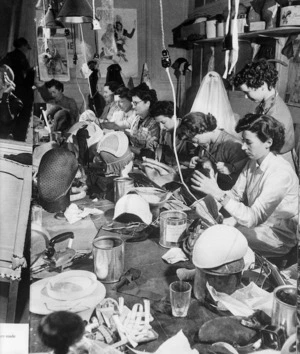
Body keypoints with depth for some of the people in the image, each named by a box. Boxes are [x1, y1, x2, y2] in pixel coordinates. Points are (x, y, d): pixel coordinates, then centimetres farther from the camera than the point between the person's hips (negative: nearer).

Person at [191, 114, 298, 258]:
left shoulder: (280, 173, -27)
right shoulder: (253, 163, -1)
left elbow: (252, 218, -31)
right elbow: (236, 194, 2)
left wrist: (217, 193, -36)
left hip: (278, 235, -7)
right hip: (258, 221, 7)